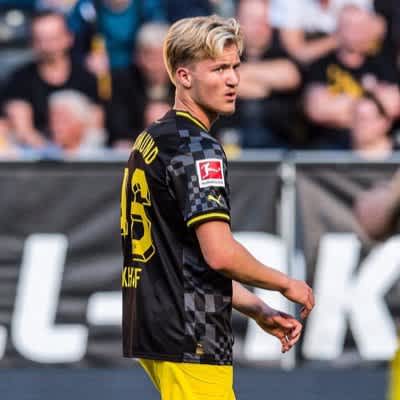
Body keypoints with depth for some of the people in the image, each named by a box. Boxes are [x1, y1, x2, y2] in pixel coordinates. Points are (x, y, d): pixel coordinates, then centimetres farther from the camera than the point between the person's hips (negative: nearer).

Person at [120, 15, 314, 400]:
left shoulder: (150, 140, 17)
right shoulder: (196, 147, -13)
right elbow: (219, 253, -21)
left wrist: (258, 311, 18)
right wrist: (286, 284, -5)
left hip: (153, 332, 10)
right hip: (190, 340, -10)